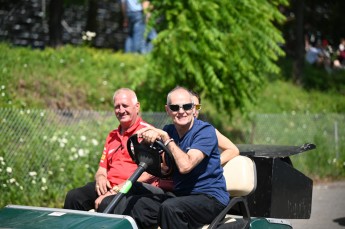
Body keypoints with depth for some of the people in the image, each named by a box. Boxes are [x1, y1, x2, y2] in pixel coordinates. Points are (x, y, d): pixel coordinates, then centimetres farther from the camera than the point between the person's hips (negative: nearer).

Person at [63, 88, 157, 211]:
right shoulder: (112, 136, 26)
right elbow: (102, 169, 26)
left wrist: (120, 188, -19)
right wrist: (100, 178, -1)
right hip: (109, 187, 7)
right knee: (73, 196, -16)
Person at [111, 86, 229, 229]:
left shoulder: (205, 131, -10)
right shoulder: (168, 130, 11)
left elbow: (185, 166, -24)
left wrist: (166, 138, -19)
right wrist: (148, 139, -20)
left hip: (211, 197, -6)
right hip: (179, 194, 7)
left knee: (170, 207, -35)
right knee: (129, 205, -10)